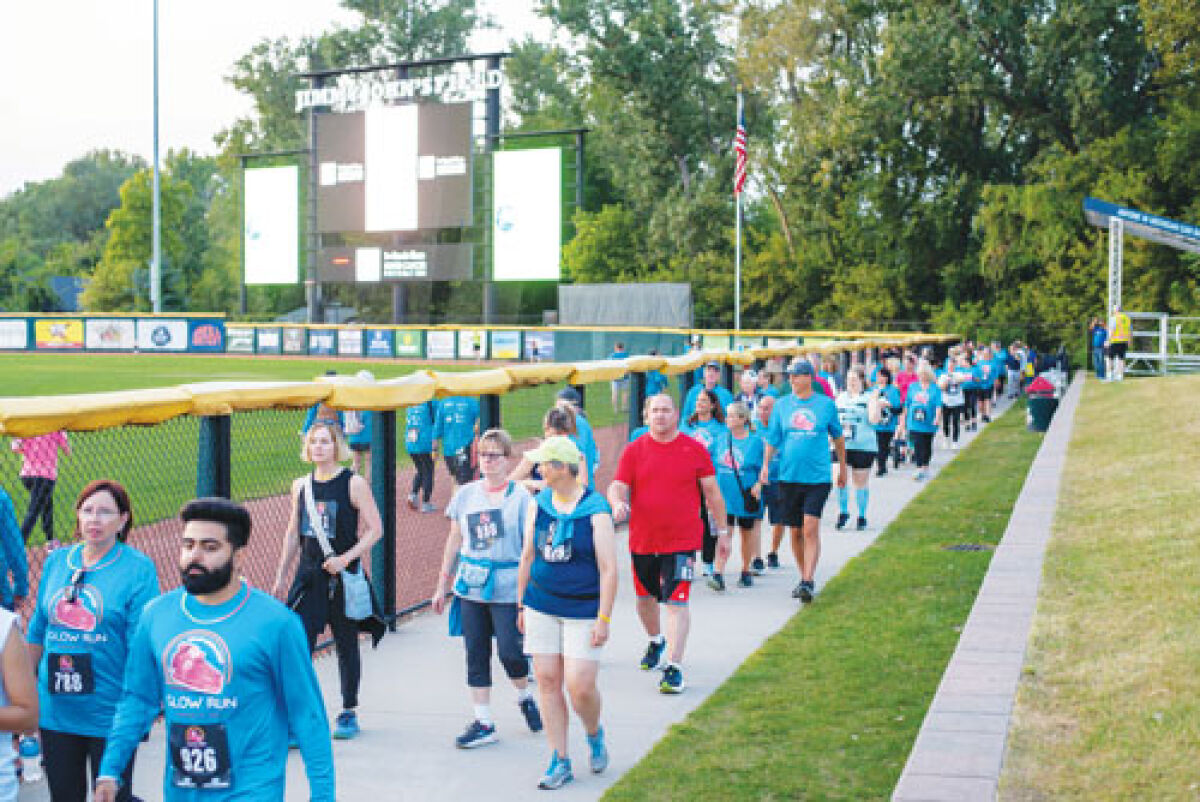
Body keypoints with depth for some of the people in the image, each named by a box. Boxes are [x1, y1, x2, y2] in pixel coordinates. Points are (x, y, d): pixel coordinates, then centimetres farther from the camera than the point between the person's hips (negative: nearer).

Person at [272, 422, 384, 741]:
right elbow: (293, 533, 16)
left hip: (343, 577, -3)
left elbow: (375, 529, -8)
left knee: (346, 646, 8)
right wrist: (280, 577, 14)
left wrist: (346, 558, -19)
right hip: (309, 576, 4)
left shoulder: (354, 484, -6)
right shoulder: (300, 486, 8)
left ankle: (349, 714, 22)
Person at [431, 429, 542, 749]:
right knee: (475, 653, 5)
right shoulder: (466, 494, 8)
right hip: (470, 586, 4)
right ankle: (483, 722, 14)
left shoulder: (520, 496, -3)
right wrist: (442, 585, 14)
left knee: (509, 650, -7)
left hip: (507, 587, -4)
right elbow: (454, 540, 14)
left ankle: (525, 696, 25)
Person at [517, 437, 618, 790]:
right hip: (542, 606, 5)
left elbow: (609, 569, -10)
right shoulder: (538, 504, 5)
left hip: (583, 609, -4)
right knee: (547, 681, 3)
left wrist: (604, 619, -13)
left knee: (579, 685, -9)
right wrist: (521, 604, 14)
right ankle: (560, 761, 14)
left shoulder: (596, 510, -10)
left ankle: (594, 734, 24)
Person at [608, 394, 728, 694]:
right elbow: (618, 486, -2)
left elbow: (711, 492, 6)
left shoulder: (694, 450, -1)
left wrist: (722, 529, 8)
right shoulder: (634, 450, 2)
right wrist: (618, 503, -25)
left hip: (682, 540, -3)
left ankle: (674, 667, -9)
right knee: (645, 597, 20)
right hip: (642, 540, 3)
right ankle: (656, 642, 47)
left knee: (676, 602, -11)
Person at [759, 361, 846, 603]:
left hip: (818, 477, -3)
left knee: (810, 529, -14)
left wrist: (842, 468, 21)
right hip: (788, 476, 3)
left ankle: (808, 581, -14)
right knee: (795, 532, 9)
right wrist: (765, 466, -3)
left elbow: (838, 437, 15)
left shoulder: (826, 404, 2)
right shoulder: (781, 405, 6)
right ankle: (805, 578, 25)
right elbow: (772, 438, 10)